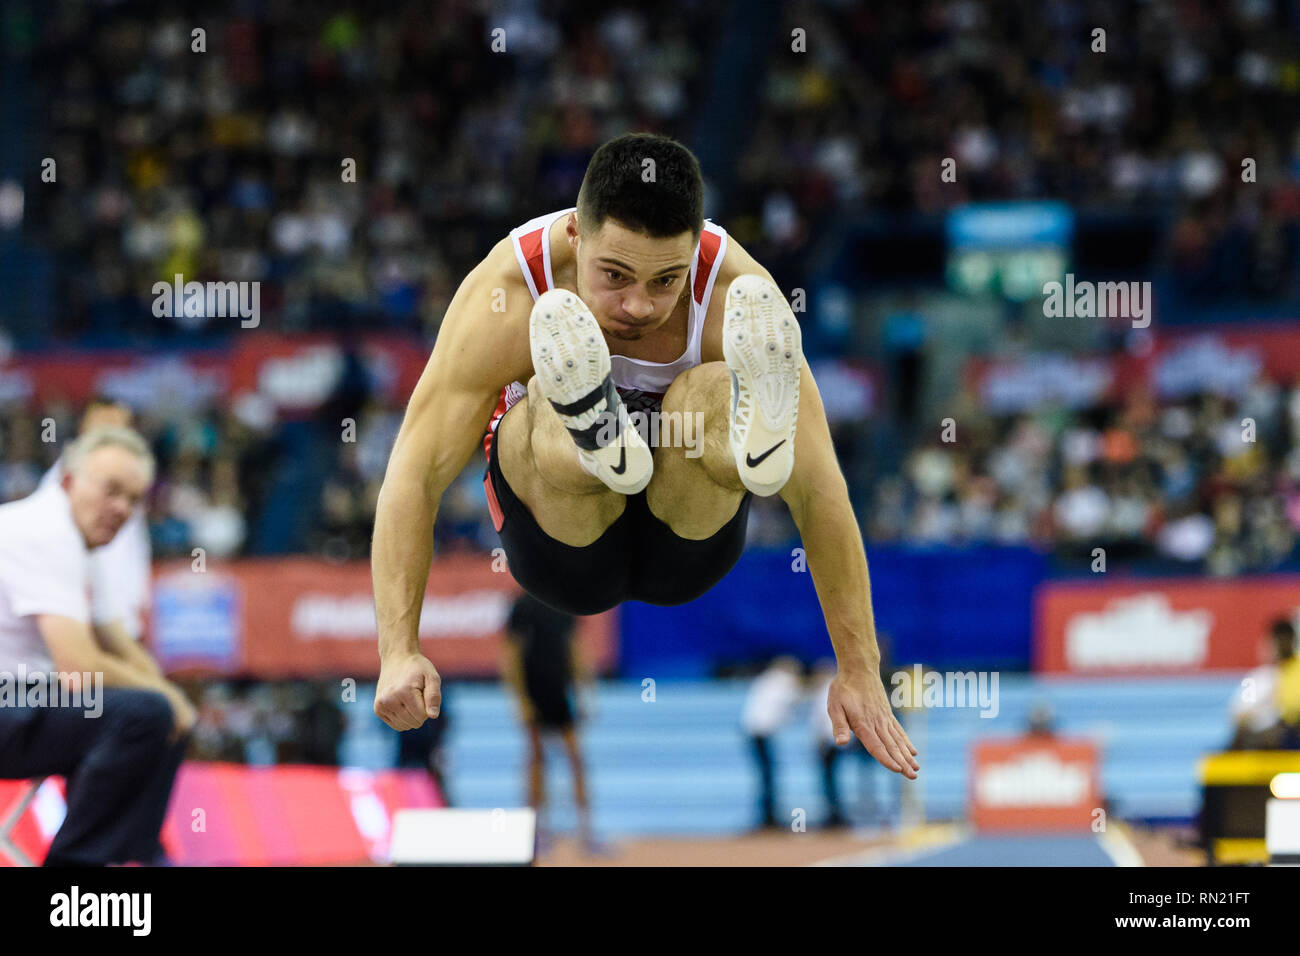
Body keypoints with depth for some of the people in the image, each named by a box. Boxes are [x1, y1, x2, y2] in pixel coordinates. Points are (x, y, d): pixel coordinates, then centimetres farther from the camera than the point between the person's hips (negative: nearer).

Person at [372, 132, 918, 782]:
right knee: (544, 409, -32)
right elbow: (415, 474, -25)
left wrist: (859, 673, -26)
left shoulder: (736, 292, -22)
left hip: (688, 544, 0)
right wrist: (399, 652, -36)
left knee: (709, 396, -32)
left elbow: (820, 491, -22)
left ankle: (753, 430, -65)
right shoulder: (507, 297, -23)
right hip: (563, 552, 0)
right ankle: (591, 434, -65)